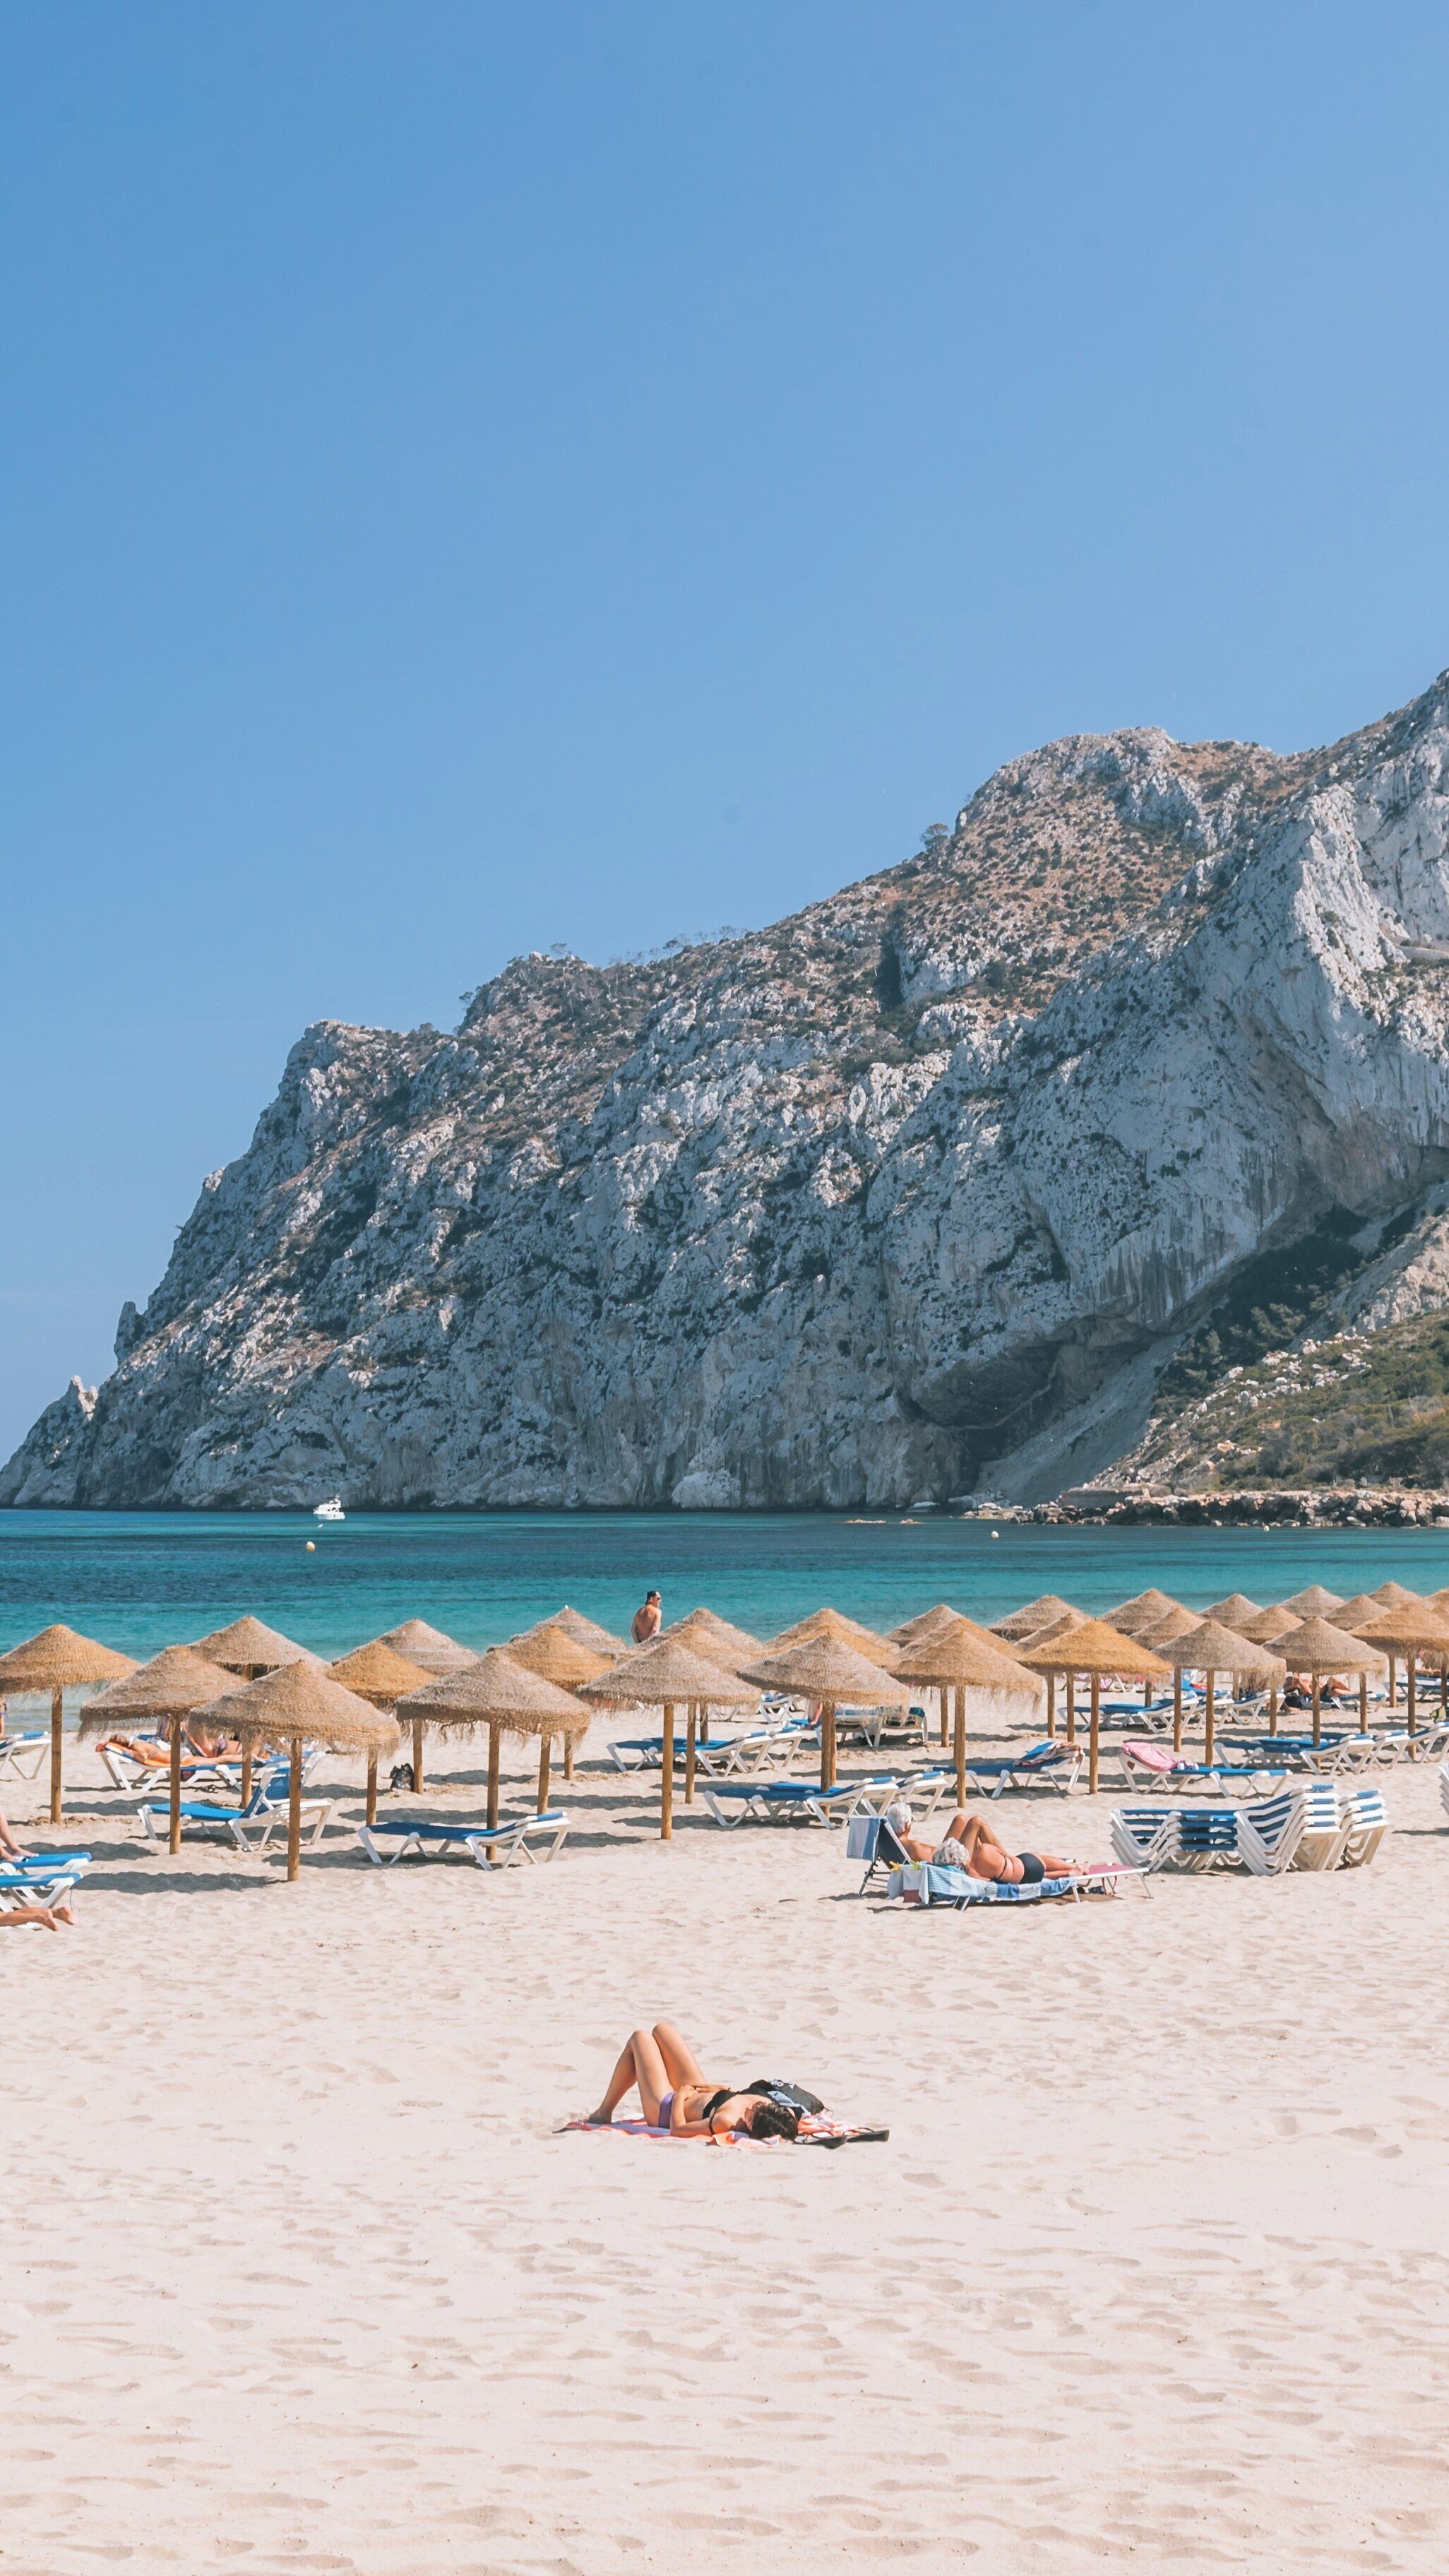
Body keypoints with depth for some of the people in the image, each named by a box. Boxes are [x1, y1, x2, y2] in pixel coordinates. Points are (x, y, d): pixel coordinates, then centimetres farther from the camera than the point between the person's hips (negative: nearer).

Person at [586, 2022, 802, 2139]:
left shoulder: (727, 2121, -47)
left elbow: (677, 2129, -34)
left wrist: (679, 2096, -21)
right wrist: (725, 2089, -8)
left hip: (666, 2109, -6)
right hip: (700, 2094, 6)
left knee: (640, 2038, 14)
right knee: (660, 2029, 22)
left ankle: (604, 2112, 32)